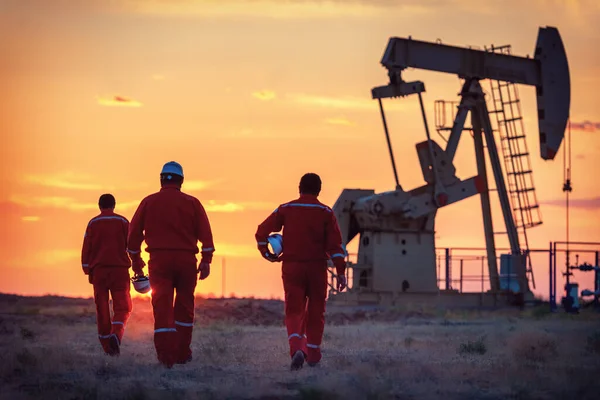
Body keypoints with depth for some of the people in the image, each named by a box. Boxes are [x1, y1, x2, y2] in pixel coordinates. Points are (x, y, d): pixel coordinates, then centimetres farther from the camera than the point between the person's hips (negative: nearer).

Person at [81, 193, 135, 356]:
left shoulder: (93, 223, 5)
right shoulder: (122, 221, 3)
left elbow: (86, 249, 4)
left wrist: (88, 271, 9)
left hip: (98, 269, 1)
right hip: (120, 269, -1)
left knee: (102, 308, 7)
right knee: (122, 307, 1)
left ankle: (107, 346, 6)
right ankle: (116, 335, -25)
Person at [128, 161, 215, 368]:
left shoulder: (149, 202, 6)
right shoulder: (192, 203, 5)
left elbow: (134, 233, 6)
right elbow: (205, 233, -2)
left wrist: (136, 260, 14)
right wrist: (206, 261, -1)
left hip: (159, 260, -1)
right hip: (186, 260, 1)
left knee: (162, 308, -3)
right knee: (184, 308, 13)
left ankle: (165, 355, -14)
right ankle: (182, 354, 17)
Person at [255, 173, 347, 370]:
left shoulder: (285, 209, 2)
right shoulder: (325, 213, -1)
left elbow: (262, 231, -2)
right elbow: (335, 244, -6)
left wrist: (267, 254, 11)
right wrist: (341, 271, -6)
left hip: (291, 267, 0)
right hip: (317, 267, 0)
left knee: (294, 311, 1)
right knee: (315, 312, 13)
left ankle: (297, 349, -23)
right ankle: (313, 355, 18)